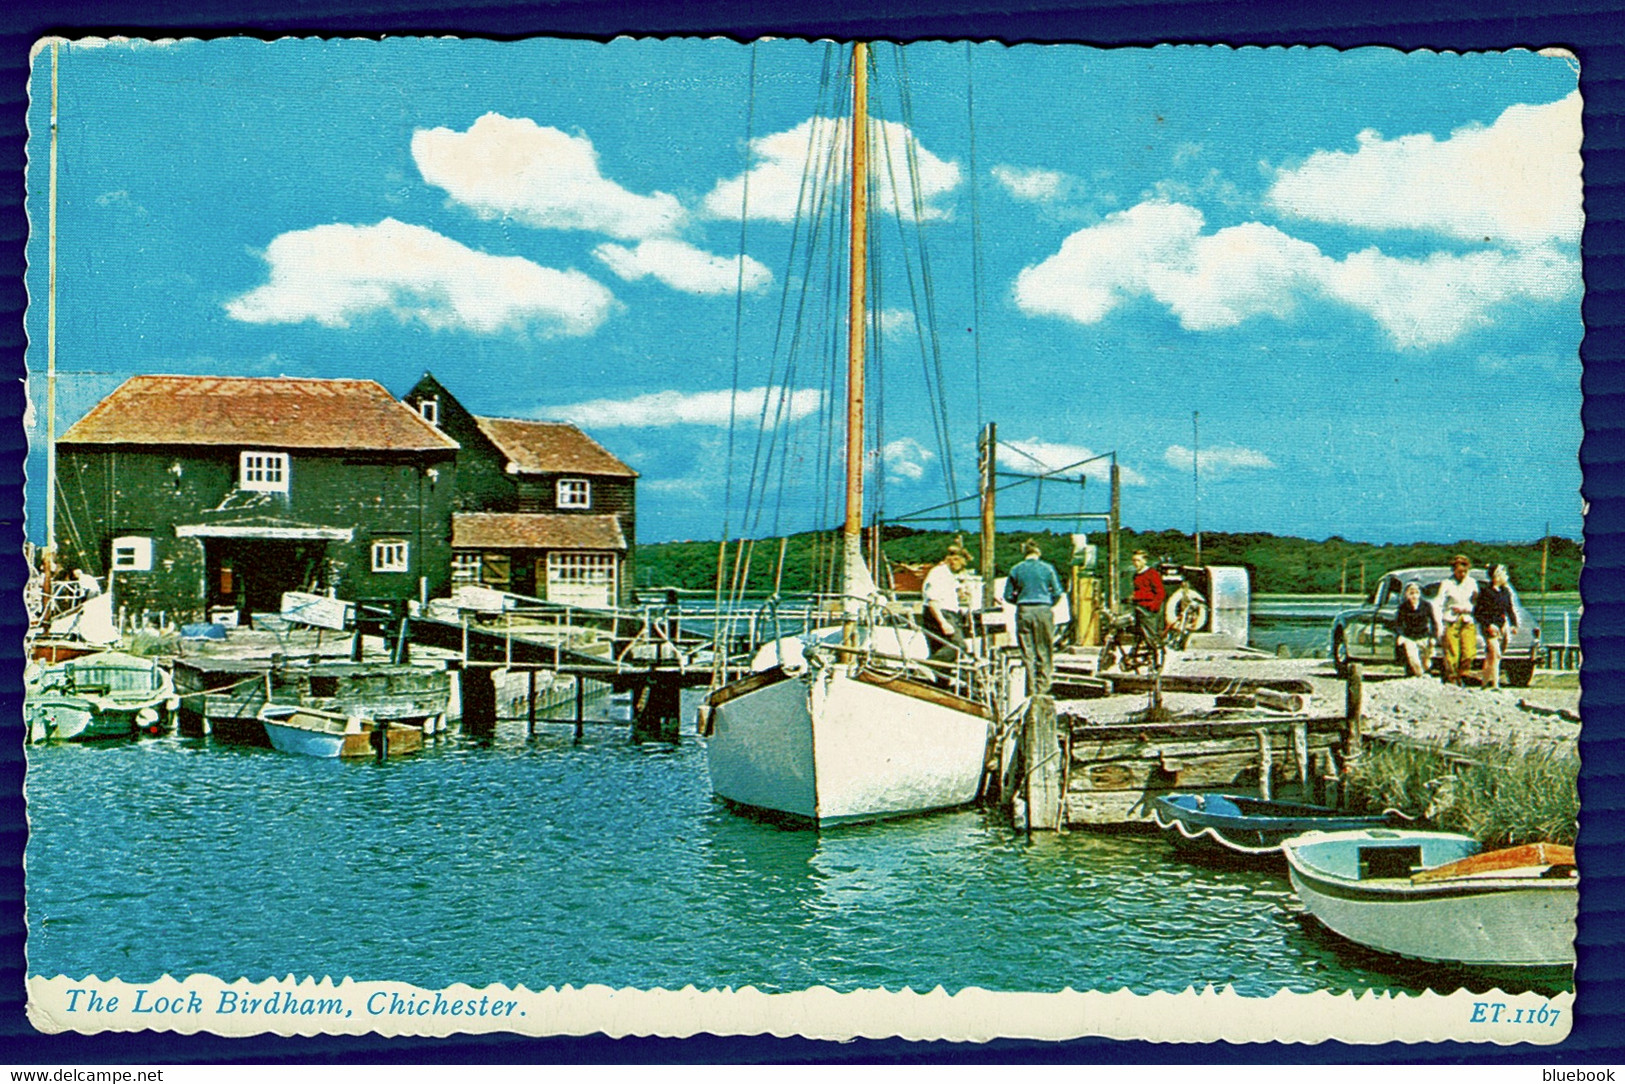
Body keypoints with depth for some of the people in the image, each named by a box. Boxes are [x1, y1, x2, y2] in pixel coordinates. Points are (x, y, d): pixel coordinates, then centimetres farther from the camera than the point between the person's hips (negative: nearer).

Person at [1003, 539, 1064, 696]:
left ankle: (1032, 691, 2)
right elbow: (1057, 592, 1)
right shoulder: (1047, 568, 1)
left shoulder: (1016, 570, 3)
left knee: (1027, 653, 4)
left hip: (1024, 612, 1)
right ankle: (1042, 688, 3)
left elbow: (1008, 596, 5)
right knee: (1044, 653, 6)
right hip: (1043, 611, -1)